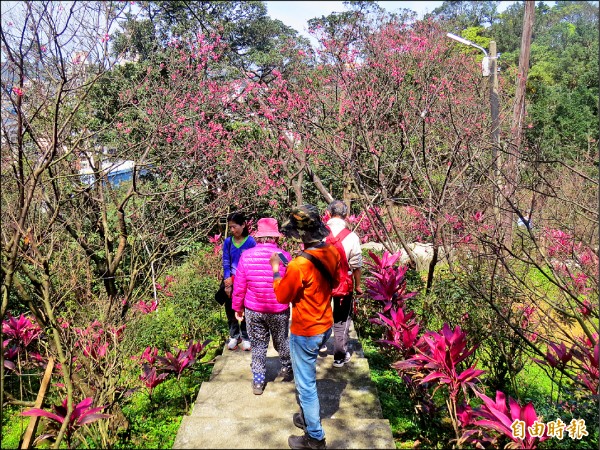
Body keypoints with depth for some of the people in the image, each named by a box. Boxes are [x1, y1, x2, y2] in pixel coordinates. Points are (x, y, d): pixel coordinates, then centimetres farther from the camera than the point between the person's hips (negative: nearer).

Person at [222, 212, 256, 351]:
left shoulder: (251, 242, -9)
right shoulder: (227, 242, 1)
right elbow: (226, 263, 2)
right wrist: (228, 283, -11)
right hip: (231, 282, 3)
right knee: (230, 309, 9)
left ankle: (245, 337, 21)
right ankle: (233, 336, 26)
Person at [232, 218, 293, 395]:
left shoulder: (246, 256, -11)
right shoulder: (284, 257, -15)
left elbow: (239, 286, -5)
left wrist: (237, 307, 9)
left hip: (253, 310, 1)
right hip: (279, 310, 0)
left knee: (258, 345, 16)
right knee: (281, 341, 22)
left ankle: (258, 381, 23)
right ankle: (287, 368, 43)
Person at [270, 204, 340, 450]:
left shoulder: (299, 265, -31)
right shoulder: (332, 253, -8)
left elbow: (282, 296, -15)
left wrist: (276, 269, -3)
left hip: (305, 332, -8)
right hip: (325, 326, 8)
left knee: (305, 385, 10)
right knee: (306, 375, 28)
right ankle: (308, 416, 47)